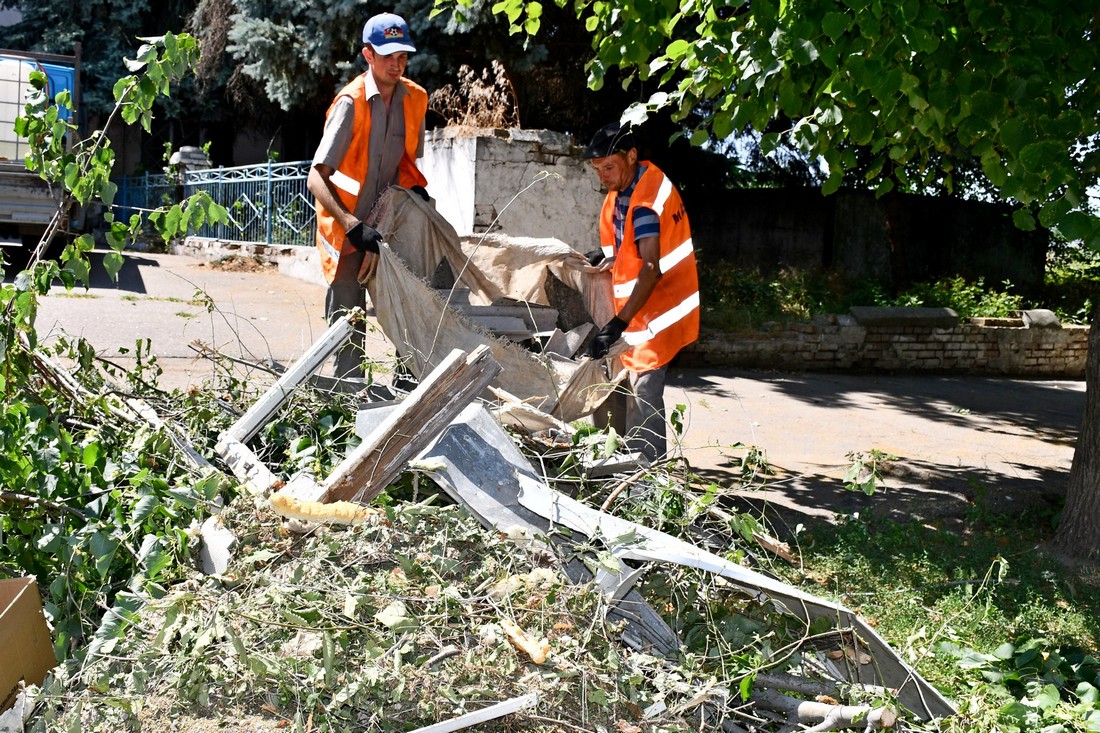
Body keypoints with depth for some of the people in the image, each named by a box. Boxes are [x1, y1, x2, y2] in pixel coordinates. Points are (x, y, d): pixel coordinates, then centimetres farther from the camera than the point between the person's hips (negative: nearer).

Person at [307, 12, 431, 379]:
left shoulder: (415, 99, 1)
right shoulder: (350, 103, -18)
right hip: (346, 227, -6)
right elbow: (316, 179, -24)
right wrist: (353, 226, -35)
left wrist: (414, 187, -2)